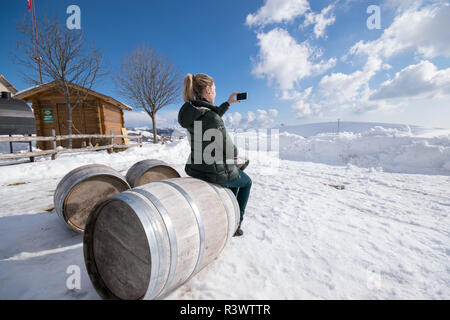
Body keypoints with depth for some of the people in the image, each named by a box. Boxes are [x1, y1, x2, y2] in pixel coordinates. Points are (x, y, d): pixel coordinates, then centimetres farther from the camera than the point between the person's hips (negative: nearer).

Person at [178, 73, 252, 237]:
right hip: (217, 173, -8)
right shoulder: (210, 117, -26)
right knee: (246, 182, 23)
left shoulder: (191, 112, 0)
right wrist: (235, 151, 2)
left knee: (235, 176, 34)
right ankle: (235, 224, 28)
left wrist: (227, 103, 20)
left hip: (197, 170, 8)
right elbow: (229, 151, -21)